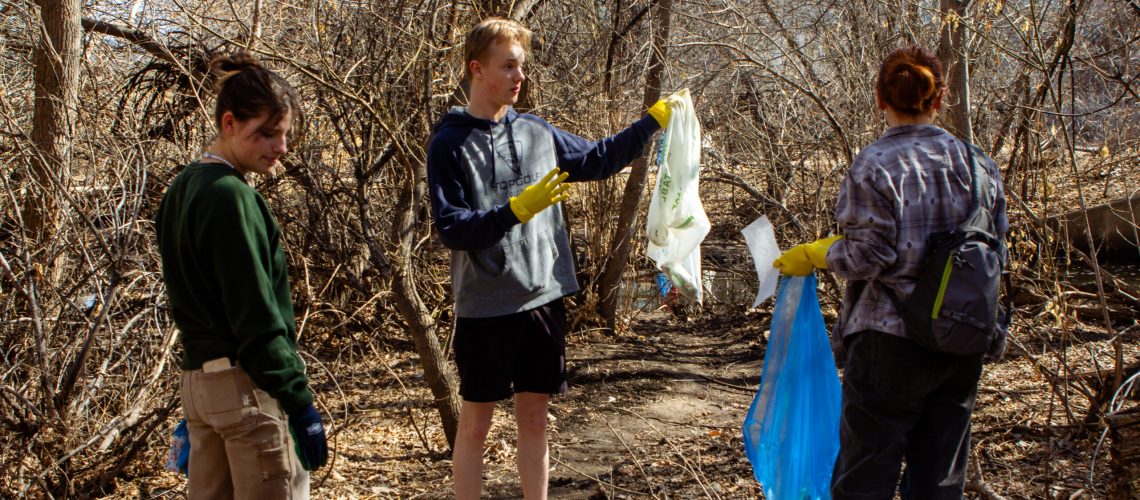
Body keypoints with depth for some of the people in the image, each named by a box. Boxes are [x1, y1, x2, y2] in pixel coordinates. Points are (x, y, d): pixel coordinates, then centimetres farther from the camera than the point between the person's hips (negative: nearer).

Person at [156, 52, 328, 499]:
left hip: (198, 380, 9)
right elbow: (257, 318, -19)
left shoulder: (182, 191, 12)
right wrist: (299, 403, -16)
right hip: (247, 383, -9)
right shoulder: (231, 197, -17)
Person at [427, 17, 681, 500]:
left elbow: (597, 158, 21)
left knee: (534, 416, 12)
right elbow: (451, 230, -15)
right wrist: (519, 208, -25)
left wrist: (655, 119, 16)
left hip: (544, 300, 5)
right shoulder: (449, 143, -8)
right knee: (476, 422, 6)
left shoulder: (537, 132, 7)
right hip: (486, 308, -4)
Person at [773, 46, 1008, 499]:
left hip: (891, 340, -6)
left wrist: (813, 256, -2)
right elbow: (997, 243, 9)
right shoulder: (977, 162, 6)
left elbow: (869, 254, -16)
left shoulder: (874, 164, -12)